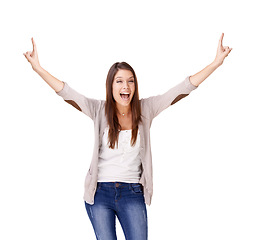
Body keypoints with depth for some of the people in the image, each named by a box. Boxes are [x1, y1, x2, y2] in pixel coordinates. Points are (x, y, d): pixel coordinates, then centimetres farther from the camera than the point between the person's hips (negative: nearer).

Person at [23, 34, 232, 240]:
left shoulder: (145, 109, 0)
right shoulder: (100, 110, -1)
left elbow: (183, 89, -3)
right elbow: (66, 92, -10)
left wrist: (216, 63, -8)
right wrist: (38, 67, -20)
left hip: (132, 194, 0)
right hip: (100, 192, 0)